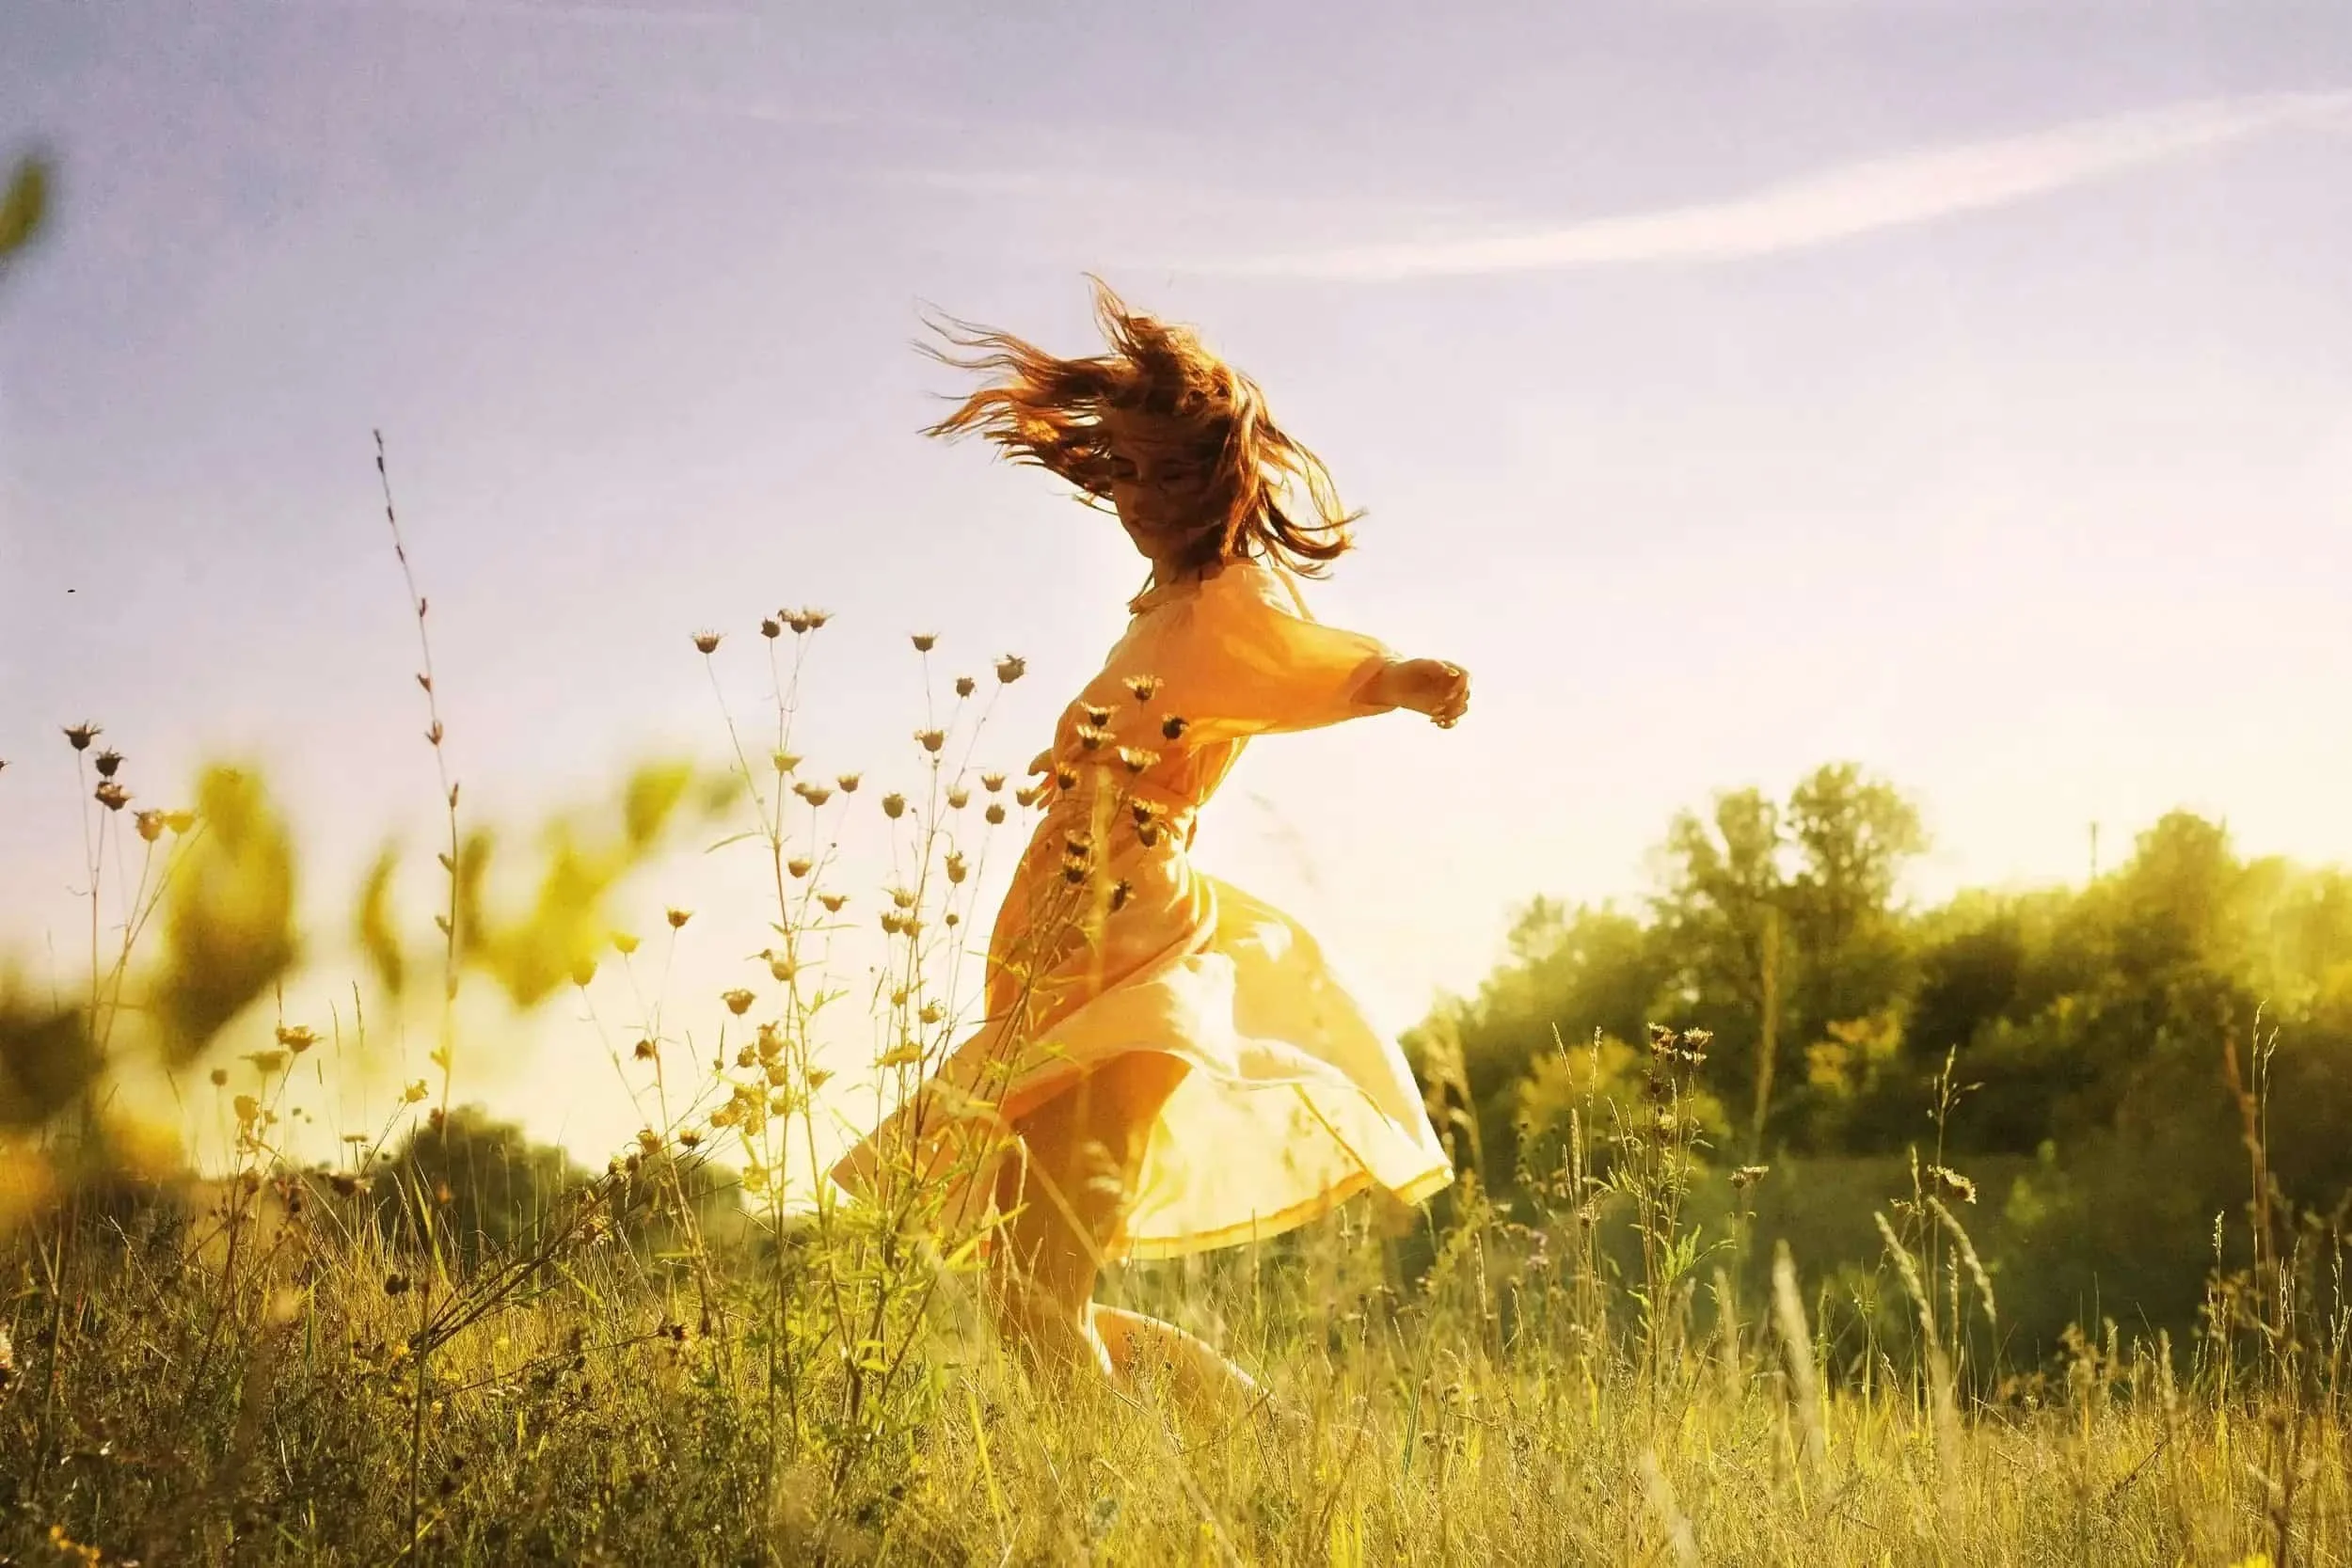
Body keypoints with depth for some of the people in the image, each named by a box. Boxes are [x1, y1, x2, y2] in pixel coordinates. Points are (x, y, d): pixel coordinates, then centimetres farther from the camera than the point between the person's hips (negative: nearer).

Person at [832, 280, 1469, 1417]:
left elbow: (1342, 668, -32)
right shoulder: (1169, 611, 16)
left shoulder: (1235, 603, -9)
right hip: (1065, 982, 10)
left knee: (1045, 1316, -16)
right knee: (1034, 1309, 15)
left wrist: (1414, 682, -51)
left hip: (1136, 974, -10)